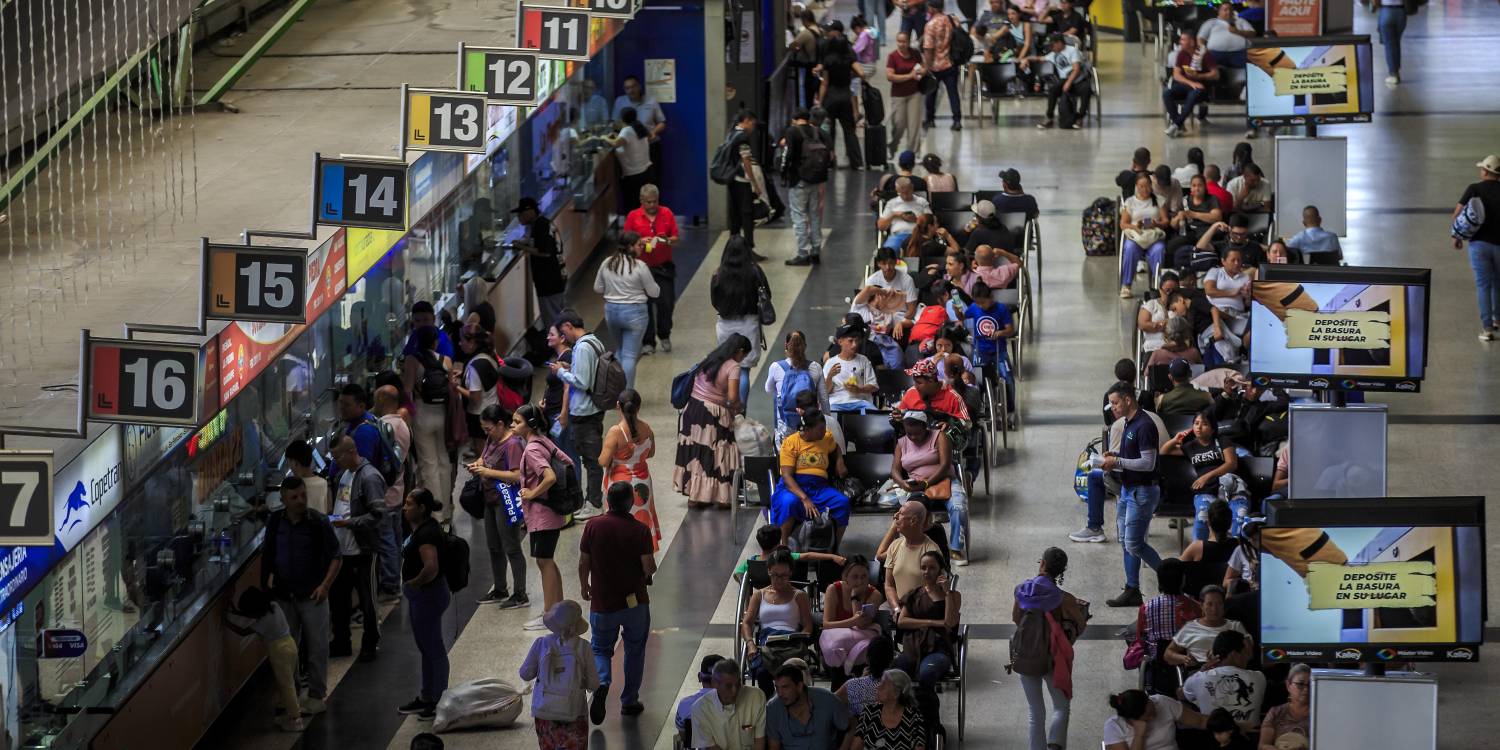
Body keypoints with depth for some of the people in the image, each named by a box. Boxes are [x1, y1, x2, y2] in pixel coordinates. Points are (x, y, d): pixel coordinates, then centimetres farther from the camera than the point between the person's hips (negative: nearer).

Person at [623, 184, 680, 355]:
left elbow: (675, 239, 6)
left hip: (664, 266, 1)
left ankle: (664, 336, 24)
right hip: (642, 266, -1)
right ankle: (648, 342, 11)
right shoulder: (633, 216, 0)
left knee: (666, 303, -1)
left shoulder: (667, 214, 3)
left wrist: (667, 241, -16)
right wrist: (640, 242, -15)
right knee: (645, 305, 1)